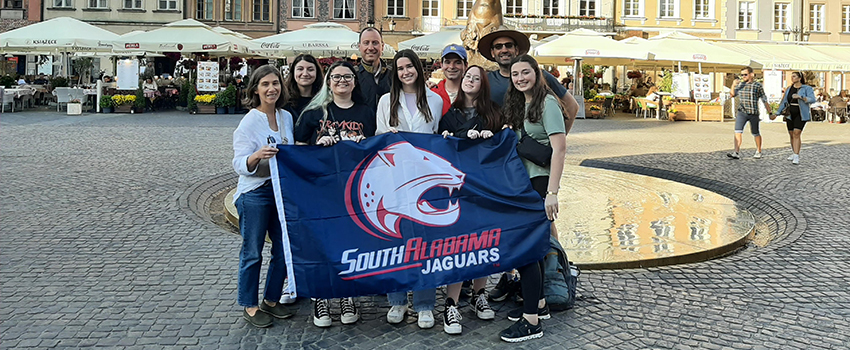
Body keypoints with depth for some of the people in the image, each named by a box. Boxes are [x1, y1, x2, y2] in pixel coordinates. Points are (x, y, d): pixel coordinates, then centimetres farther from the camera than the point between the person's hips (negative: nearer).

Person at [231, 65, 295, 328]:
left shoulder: (286, 117, 6)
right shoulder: (249, 122, -12)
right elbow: (239, 164, -18)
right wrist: (256, 156, -36)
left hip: (283, 190, 6)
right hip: (255, 193, -6)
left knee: (284, 249, 10)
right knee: (252, 252, 3)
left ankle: (271, 300, 27)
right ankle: (250, 306, 17)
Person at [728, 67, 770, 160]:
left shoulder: (758, 85, -3)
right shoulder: (740, 84, 10)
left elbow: (764, 99, -1)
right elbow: (733, 94, 6)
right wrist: (733, 85, -11)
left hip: (753, 113, -3)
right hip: (741, 112, 3)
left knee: (755, 133, 9)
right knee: (738, 131, -13)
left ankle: (758, 152, 26)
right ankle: (736, 153, -19)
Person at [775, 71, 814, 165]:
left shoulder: (807, 88, -3)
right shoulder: (789, 89, 11)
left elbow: (812, 99, -15)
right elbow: (784, 102, 13)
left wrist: (800, 97, -28)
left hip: (801, 115, -5)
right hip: (790, 115, 5)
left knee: (796, 133, -16)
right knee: (792, 134, 8)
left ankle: (796, 157, -17)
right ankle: (794, 153, 25)